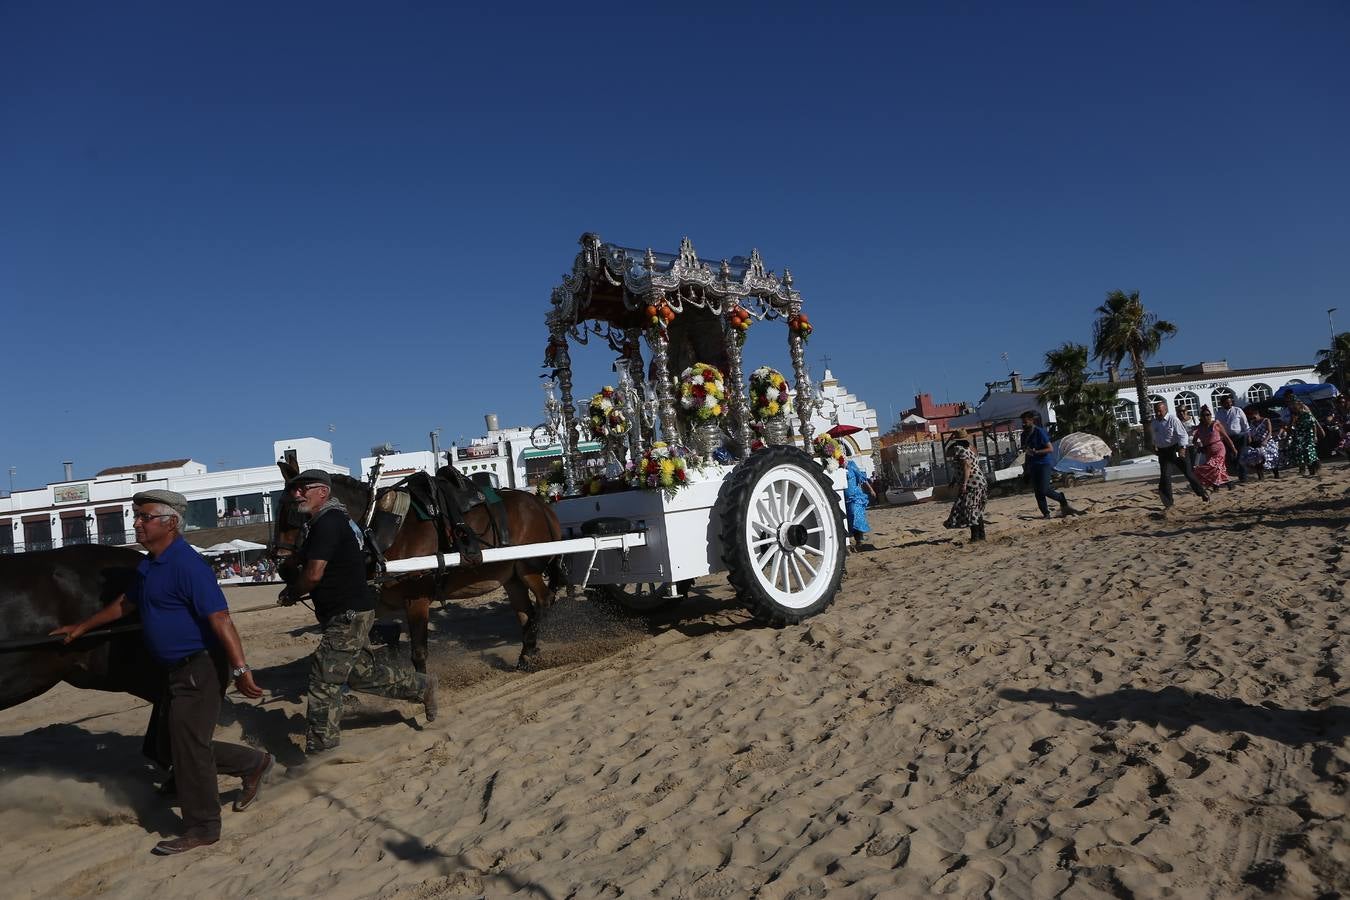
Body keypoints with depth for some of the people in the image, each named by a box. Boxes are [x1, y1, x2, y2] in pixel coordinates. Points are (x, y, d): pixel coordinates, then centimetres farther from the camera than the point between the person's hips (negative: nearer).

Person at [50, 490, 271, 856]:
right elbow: (125, 603, 29)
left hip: (201, 668, -10)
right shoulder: (149, 565, 10)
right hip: (178, 671, 10)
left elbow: (220, 620, -27)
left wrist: (240, 670, -31)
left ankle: (201, 828, 14)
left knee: (187, 747, -2)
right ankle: (253, 764, 25)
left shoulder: (187, 565, -21)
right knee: (164, 747, 15)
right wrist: (82, 627, 37)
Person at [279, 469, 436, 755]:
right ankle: (421, 686, 32)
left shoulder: (327, 522, -18)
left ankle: (320, 750, 7)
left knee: (324, 679, -4)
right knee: (362, 672, 20)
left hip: (347, 615, -10)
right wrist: (294, 589, 11)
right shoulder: (327, 520, 15)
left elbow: (313, 575, -22)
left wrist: (290, 594, -5)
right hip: (351, 613, 10)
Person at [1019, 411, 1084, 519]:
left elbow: (1050, 449, -14)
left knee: (1044, 490, -15)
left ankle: (1062, 500, 10)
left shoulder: (1040, 432, -11)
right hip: (1032, 465, 7)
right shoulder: (1024, 435, 11)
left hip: (1044, 464, -7)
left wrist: (1036, 452, -24)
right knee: (1037, 491, 2)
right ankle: (1045, 513, 8)